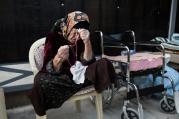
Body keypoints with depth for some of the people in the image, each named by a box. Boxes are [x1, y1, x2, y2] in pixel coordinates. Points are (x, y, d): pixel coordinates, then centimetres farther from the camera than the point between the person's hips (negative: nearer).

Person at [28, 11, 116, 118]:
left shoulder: (83, 38, -6)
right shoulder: (53, 37, -16)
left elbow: (88, 62, -17)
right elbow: (51, 70, -21)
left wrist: (87, 42, -32)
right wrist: (59, 58, -43)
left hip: (78, 72, 2)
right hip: (59, 76, -2)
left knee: (104, 64, -20)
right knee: (42, 81, -36)